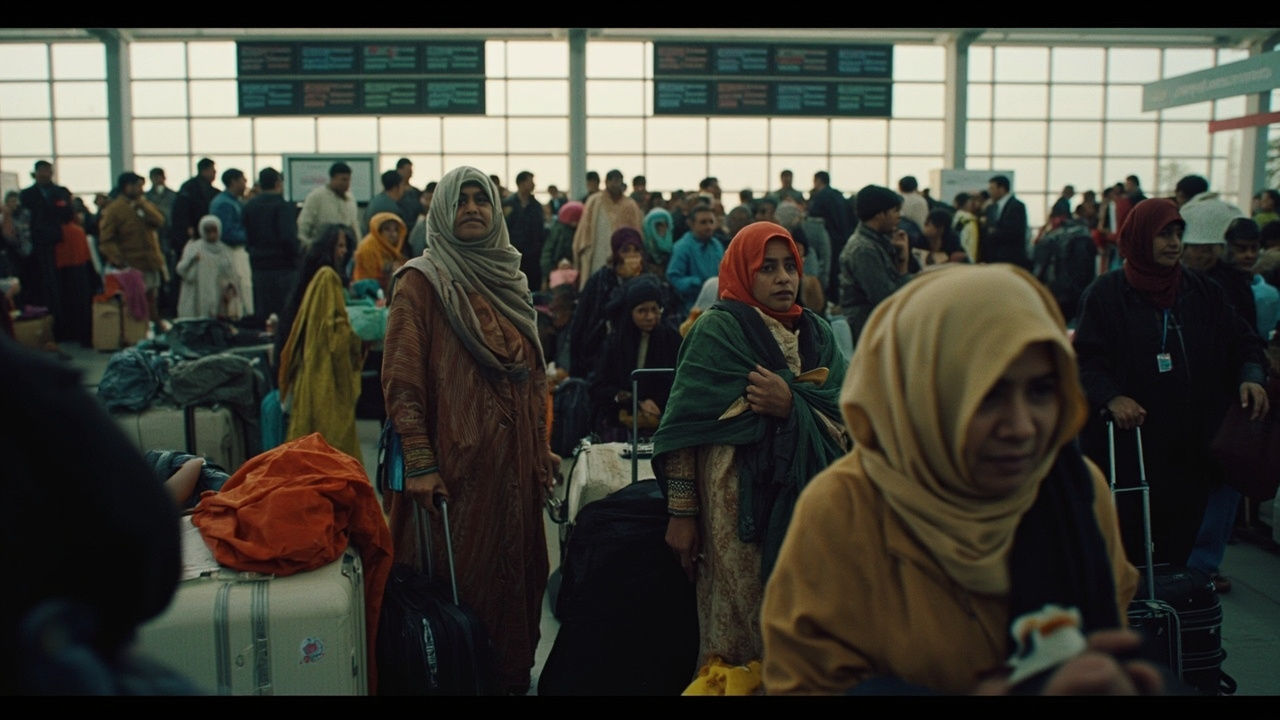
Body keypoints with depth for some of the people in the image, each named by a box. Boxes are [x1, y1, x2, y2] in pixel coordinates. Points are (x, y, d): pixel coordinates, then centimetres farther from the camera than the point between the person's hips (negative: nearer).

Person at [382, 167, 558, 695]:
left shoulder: (508, 276, 12)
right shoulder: (421, 280, -5)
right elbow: (401, 378, -11)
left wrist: (541, 445, 14)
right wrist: (419, 463, -17)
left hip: (514, 459, 6)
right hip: (455, 461, -6)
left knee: (514, 570, 12)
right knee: (455, 577, 3)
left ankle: (512, 675, 28)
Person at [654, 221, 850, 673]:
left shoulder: (818, 334, 11)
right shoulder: (717, 330, -2)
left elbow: (847, 419, 1)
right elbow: (686, 426, -8)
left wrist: (792, 405, -18)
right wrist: (681, 512, -13)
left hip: (805, 496, 4)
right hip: (737, 500, -4)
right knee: (741, 616, -1)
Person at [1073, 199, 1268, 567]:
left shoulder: (1203, 293, 11)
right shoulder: (1107, 293, -1)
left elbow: (1243, 342, 12)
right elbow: (1085, 357, -7)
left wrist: (1251, 376, -9)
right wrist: (1111, 397, -23)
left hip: (1189, 447, 4)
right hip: (1125, 445, -3)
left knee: (1177, 544, 6)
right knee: (1124, 544, 0)